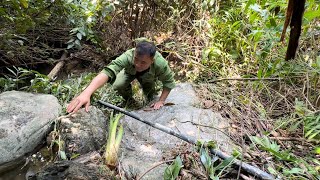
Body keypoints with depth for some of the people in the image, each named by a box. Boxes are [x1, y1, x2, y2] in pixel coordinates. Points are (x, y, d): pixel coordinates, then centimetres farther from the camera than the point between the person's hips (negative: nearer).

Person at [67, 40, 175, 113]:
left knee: (149, 93, -13)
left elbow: (169, 82, -26)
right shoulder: (128, 57, -46)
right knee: (118, 86, -23)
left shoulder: (160, 64, -43)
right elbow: (107, 72, -59)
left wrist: (161, 101, -28)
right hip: (130, 71, -1)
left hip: (148, 77, 1)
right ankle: (128, 99, 10)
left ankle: (151, 97, 24)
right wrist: (86, 93, -73)